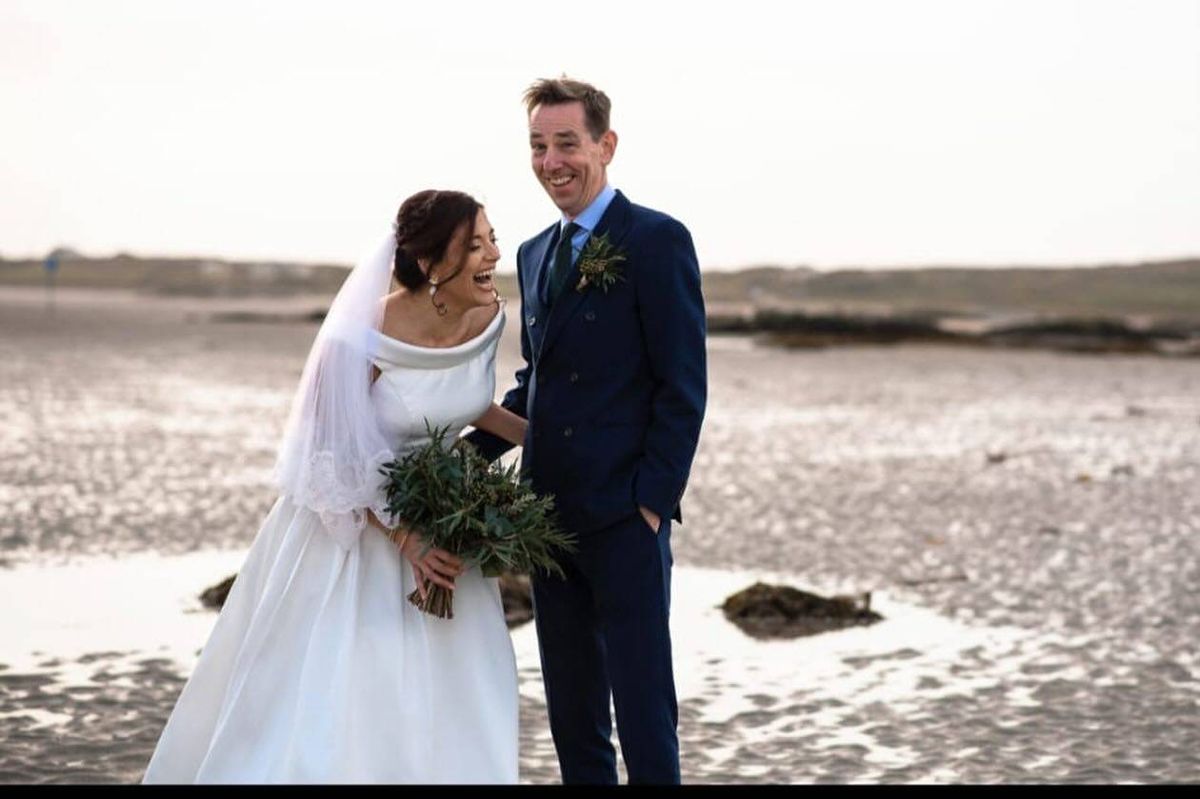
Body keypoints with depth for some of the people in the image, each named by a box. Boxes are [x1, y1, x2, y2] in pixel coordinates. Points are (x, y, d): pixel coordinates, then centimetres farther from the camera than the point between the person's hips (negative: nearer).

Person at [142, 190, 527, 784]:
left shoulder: (488, 317, -10)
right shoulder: (366, 339, -26)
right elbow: (342, 458, -16)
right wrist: (406, 541, -19)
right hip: (350, 524, -5)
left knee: (444, 697, 4)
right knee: (321, 691, 2)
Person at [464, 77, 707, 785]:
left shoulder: (657, 240, -7)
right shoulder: (535, 254, 16)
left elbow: (684, 387, -11)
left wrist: (652, 502, -16)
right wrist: (468, 455, 8)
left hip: (625, 516, -7)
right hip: (550, 514, 7)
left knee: (643, 701, -2)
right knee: (571, 706, 12)